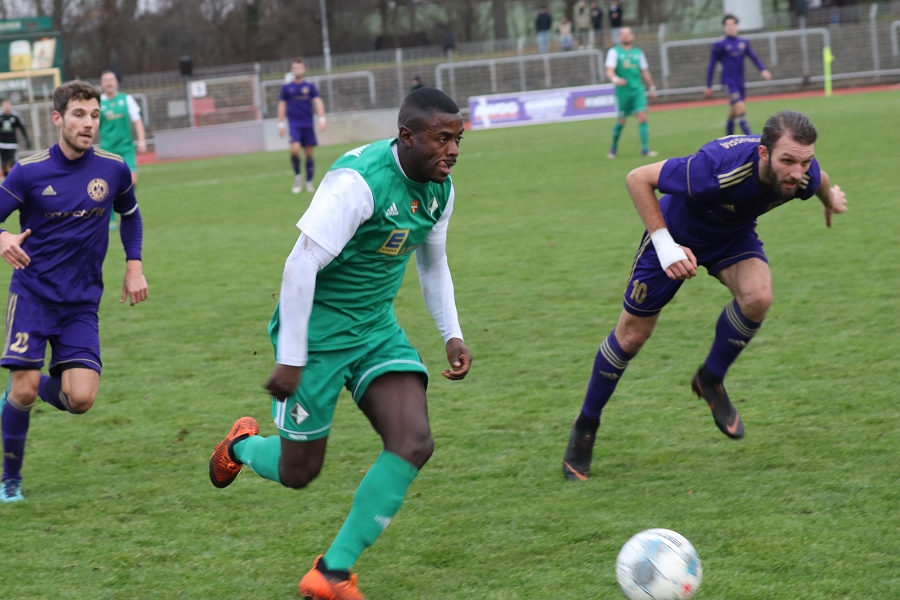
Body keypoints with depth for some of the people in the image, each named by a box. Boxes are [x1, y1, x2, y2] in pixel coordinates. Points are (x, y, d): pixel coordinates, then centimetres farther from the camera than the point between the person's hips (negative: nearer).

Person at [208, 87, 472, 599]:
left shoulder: (439, 190, -1)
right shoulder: (358, 182, -27)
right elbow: (301, 266, -26)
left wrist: (453, 335, 10)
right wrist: (290, 359, -23)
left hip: (377, 329, 7)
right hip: (318, 331, -7)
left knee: (414, 444, -13)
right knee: (298, 472, 3)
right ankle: (242, 444, 42)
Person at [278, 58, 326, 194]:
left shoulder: (310, 86, 6)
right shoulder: (286, 88, 6)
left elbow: (318, 102, 1)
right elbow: (282, 105, 10)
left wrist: (322, 119, -11)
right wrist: (281, 124, 6)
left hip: (308, 124, 1)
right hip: (294, 124, -1)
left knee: (309, 153, 3)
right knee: (295, 149, -20)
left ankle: (309, 182, 15)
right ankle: (297, 176, 2)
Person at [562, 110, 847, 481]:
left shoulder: (804, 175, -27)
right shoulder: (717, 169, -44)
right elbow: (638, 179, -32)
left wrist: (830, 198, 25)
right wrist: (665, 246, -36)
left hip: (733, 234, 4)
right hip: (677, 233, -4)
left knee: (757, 297, -27)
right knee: (632, 335, 4)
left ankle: (711, 381, 1)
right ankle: (585, 427, 26)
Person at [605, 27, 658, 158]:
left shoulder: (638, 52, 12)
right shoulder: (614, 52, 1)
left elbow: (645, 72, 21)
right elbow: (609, 72, -10)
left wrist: (652, 88, 24)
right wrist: (615, 79, -31)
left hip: (637, 90, 3)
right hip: (622, 91, -3)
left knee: (642, 117, -11)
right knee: (621, 121, 3)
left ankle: (645, 148, -12)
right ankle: (614, 147, 25)